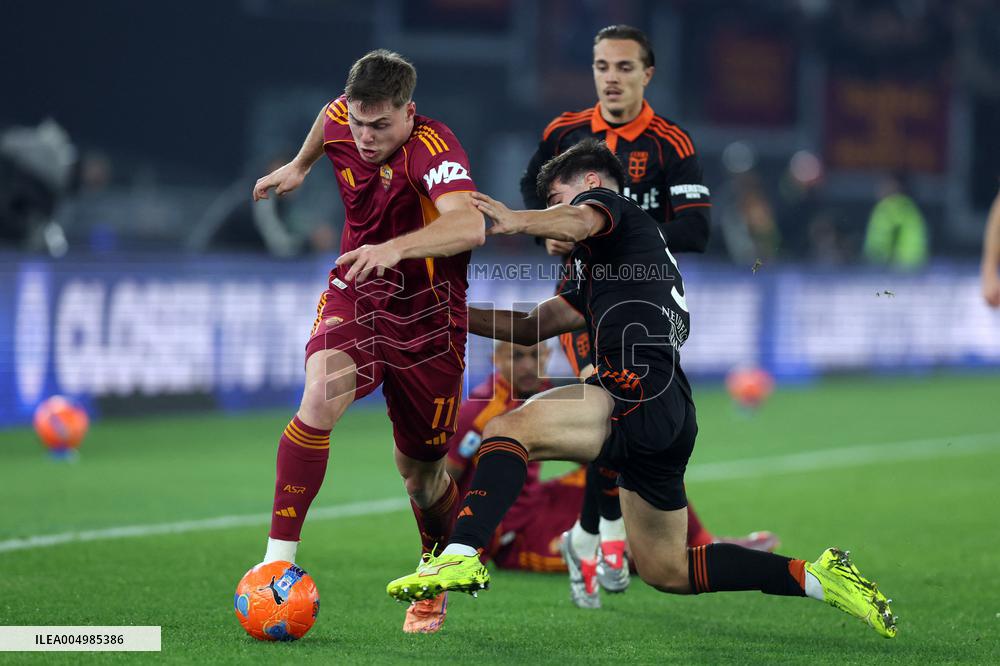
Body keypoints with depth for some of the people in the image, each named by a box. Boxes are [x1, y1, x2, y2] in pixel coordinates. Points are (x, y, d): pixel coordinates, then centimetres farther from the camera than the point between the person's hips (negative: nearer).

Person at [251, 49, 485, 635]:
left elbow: (470, 225, -44)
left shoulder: (433, 149, -26)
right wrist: (300, 166, 38)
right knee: (320, 398, -28)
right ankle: (278, 559, -26)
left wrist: (397, 247, -58)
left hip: (427, 315, -3)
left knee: (421, 473, 8)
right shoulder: (342, 122, -7)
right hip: (356, 296, 3)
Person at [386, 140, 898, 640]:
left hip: (641, 392, -10)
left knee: (508, 428, -21)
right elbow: (532, 328, 35)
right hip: (672, 419, 10)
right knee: (667, 571, 17)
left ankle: (461, 557, -40)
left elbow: (580, 221, -18)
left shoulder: (609, 204, 8)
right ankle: (817, 577, 17)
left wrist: (516, 220, -34)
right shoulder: (595, 275, 35)